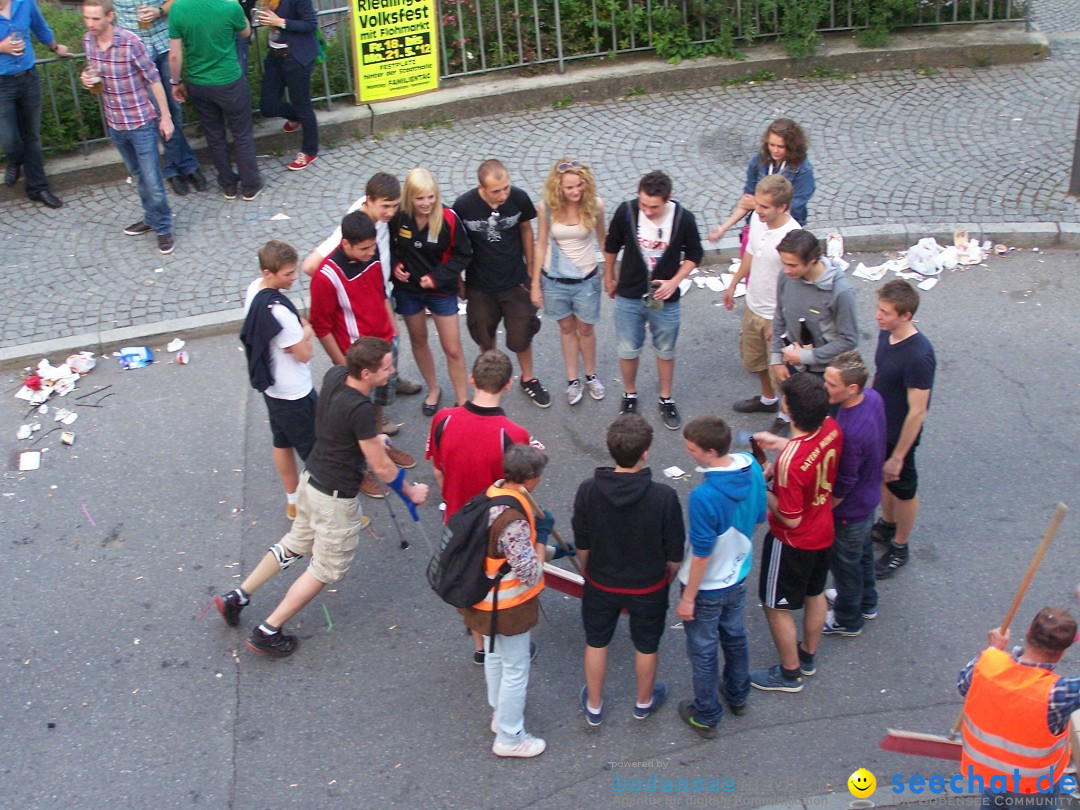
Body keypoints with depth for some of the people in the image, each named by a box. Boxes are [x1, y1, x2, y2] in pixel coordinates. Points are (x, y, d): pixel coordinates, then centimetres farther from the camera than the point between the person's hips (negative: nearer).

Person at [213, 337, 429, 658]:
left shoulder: (334, 375, -9)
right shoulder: (360, 411, -33)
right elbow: (381, 466, -21)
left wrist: (370, 438, 19)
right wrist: (411, 492, -4)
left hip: (312, 478, 8)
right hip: (336, 498, -8)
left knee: (296, 543, 28)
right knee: (327, 569, 12)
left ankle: (236, 597, 34)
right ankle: (268, 632, 17)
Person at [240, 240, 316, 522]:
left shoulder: (255, 288, -4)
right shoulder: (278, 310, -34)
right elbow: (303, 353, -24)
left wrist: (298, 330, 0)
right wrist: (307, 331, -7)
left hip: (272, 386, 10)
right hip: (295, 393, -10)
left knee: (282, 442, 23)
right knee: (317, 452, 5)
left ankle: (293, 500, 41)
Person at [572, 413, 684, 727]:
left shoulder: (588, 491, -24)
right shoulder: (664, 497, -29)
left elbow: (582, 546, -8)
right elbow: (674, 555, -15)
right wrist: (666, 580, 7)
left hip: (601, 584, 1)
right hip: (648, 588, -1)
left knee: (596, 642, 25)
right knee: (646, 646, 25)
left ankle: (593, 706, 43)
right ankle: (644, 702, 48)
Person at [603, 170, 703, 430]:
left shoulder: (683, 218, -19)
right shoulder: (626, 211, -18)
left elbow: (694, 254, -1)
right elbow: (611, 246, 2)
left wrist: (674, 281, -14)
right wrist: (609, 278, 13)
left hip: (664, 299, 0)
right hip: (628, 296, 0)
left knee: (665, 351, 16)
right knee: (628, 350, 12)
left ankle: (666, 399, 36)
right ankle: (629, 395, 36)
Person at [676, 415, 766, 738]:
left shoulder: (703, 497, -37)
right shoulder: (752, 468, -15)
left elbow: (702, 553, -27)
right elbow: (758, 517, 1)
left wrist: (688, 598, -14)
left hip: (707, 588, -7)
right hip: (738, 576, 7)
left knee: (703, 651, 15)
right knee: (735, 636, 29)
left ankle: (706, 717, 33)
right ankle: (738, 696, 50)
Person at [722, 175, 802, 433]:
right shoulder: (757, 219, -10)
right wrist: (733, 285, 18)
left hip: (778, 315, -8)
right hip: (753, 306, 8)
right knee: (754, 358, 28)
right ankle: (768, 399, 53)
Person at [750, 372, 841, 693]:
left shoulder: (790, 462, -39)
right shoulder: (831, 428, -17)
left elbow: (791, 519, -28)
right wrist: (780, 444, 3)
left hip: (793, 542, -8)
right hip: (823, 531, 8)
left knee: (776, 606, 15)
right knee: (815, 593, 27)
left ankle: (790, 673, 32)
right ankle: (807, 656, 49)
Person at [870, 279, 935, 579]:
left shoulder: (918, 356, -34)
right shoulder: (886, 334, -9)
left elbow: (917, 412, -27)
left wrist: (898, 456, -21)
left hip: (899, 435, -7)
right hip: (878, 425, 7)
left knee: (903, 489, 15)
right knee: (884, 478, 27)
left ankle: (899, 547, 36)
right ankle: (887, 525, 52)